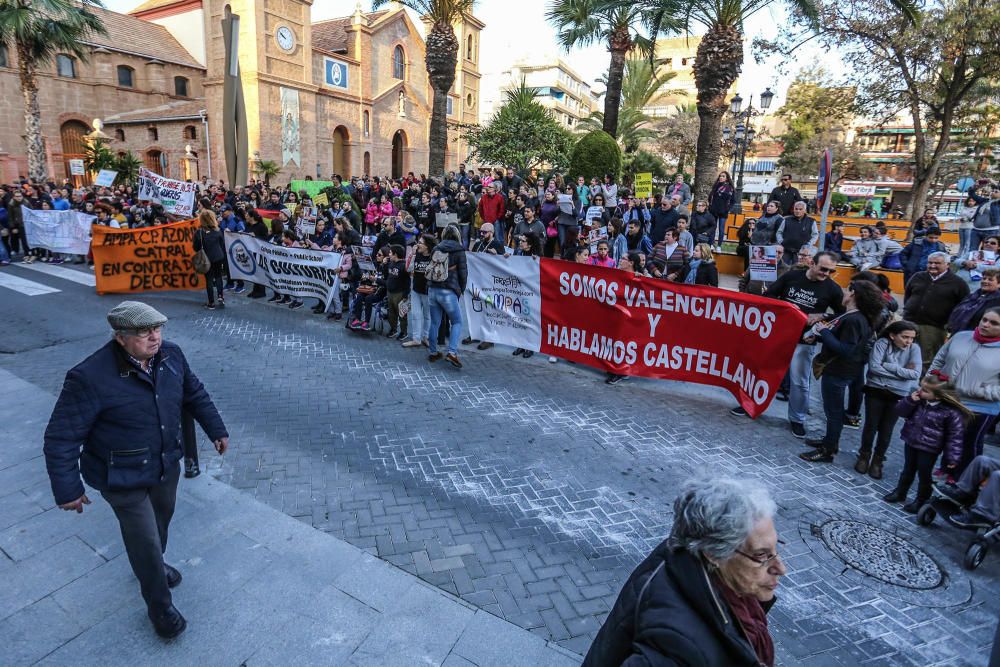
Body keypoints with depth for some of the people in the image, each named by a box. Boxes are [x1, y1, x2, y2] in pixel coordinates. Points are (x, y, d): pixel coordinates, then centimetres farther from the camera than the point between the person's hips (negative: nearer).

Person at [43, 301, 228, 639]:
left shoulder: (170, 355, -10)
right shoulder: (90, 377, -27)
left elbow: (195, 394, 6)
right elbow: (61, 438, -19)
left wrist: (217, 430, 10)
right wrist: (67, 489, -14)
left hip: (167, 465, 6)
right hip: (123, 478, -5)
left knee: (162, 519, 26)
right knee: (145, 540, 6)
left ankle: (154, 565, 57)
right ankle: (160, 606, 30)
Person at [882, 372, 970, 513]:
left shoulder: (951, 412, -22)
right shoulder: (918, 400, -9)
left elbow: (955, 436, -16)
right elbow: (900, 411, -3)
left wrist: (952, 458, -15)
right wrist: (910, 400, -21)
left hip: (929, 449, -4)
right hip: (911, 443, 4)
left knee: (924, 476, 11)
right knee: (908, 471, 21)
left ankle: (921, 501, 29)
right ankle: (900, 492, 38)